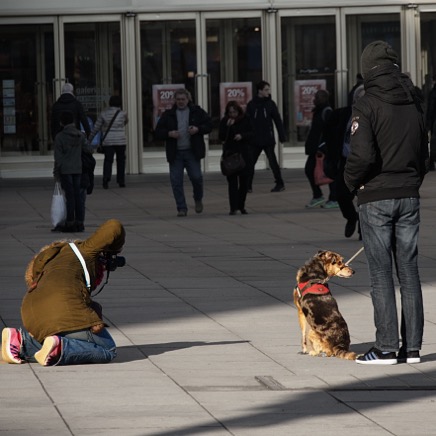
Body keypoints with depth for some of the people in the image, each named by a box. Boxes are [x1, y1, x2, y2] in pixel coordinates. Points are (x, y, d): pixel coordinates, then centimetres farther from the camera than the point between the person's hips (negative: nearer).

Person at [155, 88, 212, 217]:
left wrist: (198, 129, -11)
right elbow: (158, 132, 8)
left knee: (196, 177, -8)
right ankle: (181, 208, 5)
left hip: (192, 152, -1)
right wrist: (169, 134, -12)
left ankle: (198, 199, 21)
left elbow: (209, 125, 7)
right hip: (175, 153, 1)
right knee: (176, 181, -3)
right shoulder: (168, 115, 9)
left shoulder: (197, 112, 7)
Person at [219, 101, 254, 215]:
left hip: (243, 153, 1)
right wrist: (228, 127, -20)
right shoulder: (224, 121, 0)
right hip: (230, 153, -1)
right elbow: (221, 137, -6)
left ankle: (241, 206, 18)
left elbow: (252, 134, 1)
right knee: (232, 181, -6)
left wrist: (242, 136, -17)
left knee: (244, 180, 4)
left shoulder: (245, 120, 2)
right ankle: (233, 207, -8)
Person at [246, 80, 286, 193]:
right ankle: (248, 185, 9)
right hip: (255, 140, 1)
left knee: (273, 162, -1)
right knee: (250, 162, 1)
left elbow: (278, 120, 3)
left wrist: (282, 136, -2)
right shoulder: (251, 104, 1)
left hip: (268, 140, -1)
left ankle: (280, 184, 8)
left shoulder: (270, 104, 2)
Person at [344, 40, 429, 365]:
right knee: (409, 272, 7)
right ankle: (412, 347, 8)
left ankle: (387, 348, -4)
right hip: (409, 196, 5)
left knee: (381, 274, -3)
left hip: (375, 197, -5)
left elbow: (362, 155, -20)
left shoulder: (367, 106, -12)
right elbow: (424, 154, 12)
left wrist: (351, 181, -2)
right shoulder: (413, 104, 8)